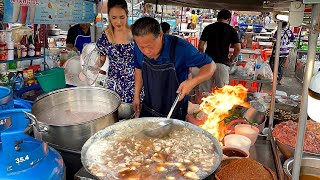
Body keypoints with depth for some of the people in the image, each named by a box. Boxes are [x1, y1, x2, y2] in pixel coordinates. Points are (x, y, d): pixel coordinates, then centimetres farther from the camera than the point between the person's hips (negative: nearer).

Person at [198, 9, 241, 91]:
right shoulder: (231, 30, 4)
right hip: (223, 63, -1)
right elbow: (238, 48, -4)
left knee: (205, 92, 8)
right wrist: (231, 59, 12)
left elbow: (200, 46, 1)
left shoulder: (208, 28, 6)